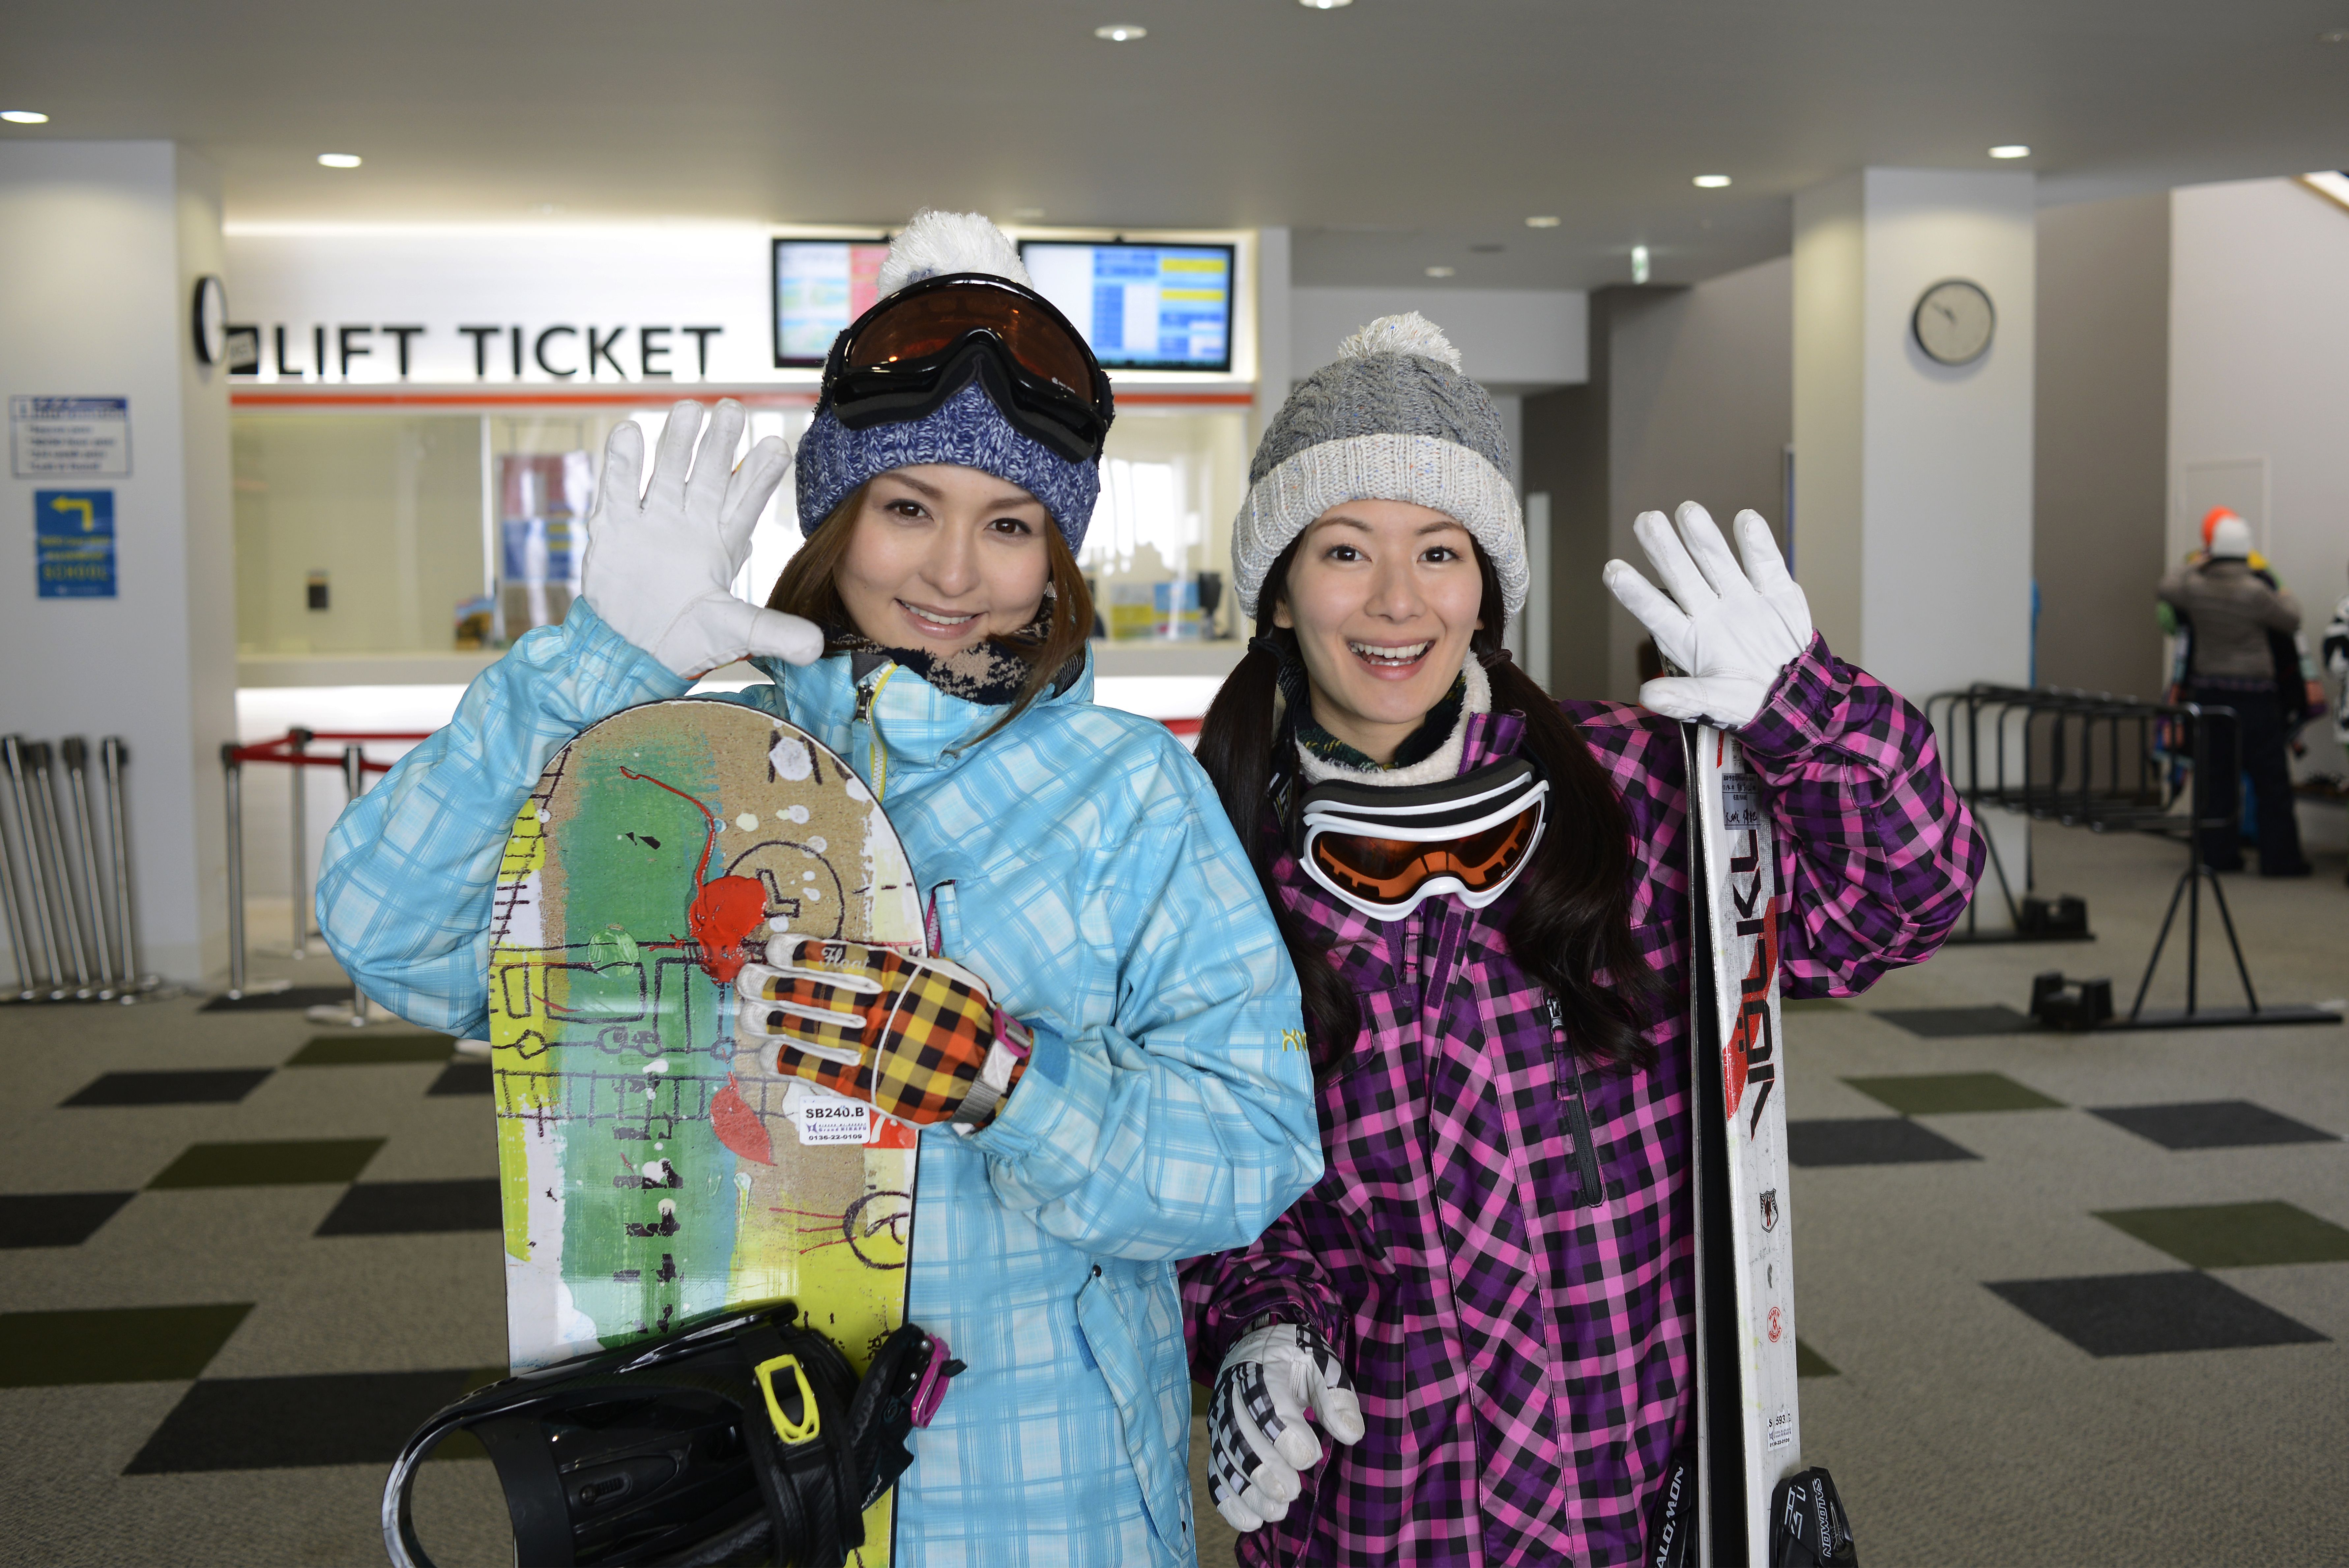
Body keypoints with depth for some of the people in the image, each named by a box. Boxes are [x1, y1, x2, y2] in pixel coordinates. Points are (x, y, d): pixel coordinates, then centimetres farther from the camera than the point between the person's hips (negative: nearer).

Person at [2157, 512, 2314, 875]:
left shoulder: (2194, 586, -4)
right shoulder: (2255, 592, -17)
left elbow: (2165, 590, 18)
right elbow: (2291, 621, -2)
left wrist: (2189, 566, 32)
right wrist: (2288, 598, 18)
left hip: (2208, 691, 5)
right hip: (2254, 695, -5)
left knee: (2216, 777, 10)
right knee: (2271, 780, 3)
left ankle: (2219, 853, 13)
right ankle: (2279, 856, 6)